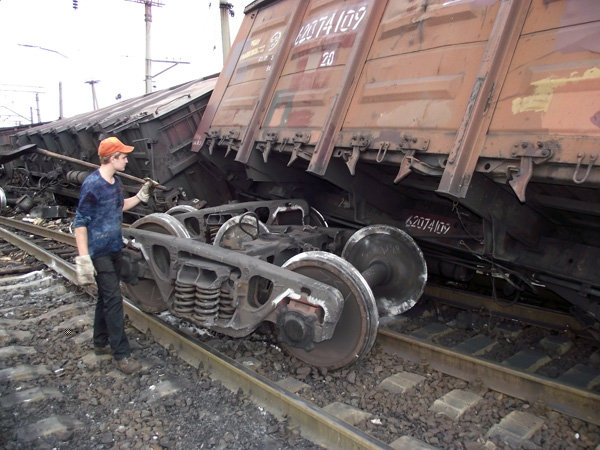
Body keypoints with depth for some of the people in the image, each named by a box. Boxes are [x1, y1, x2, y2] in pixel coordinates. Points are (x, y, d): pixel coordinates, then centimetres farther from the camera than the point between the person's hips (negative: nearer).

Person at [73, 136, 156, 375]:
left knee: (106, 297, 18)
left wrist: (142, 195, 14)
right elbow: (80, 222, -19)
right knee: (113, 300, -6)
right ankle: (121, 355, 2)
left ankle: (101, 343, 34)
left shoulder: (115, 182, 7)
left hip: (114, 249, 9)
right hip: (99, 253, -9)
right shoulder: (92, 185, -20)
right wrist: (83, 258, -24)